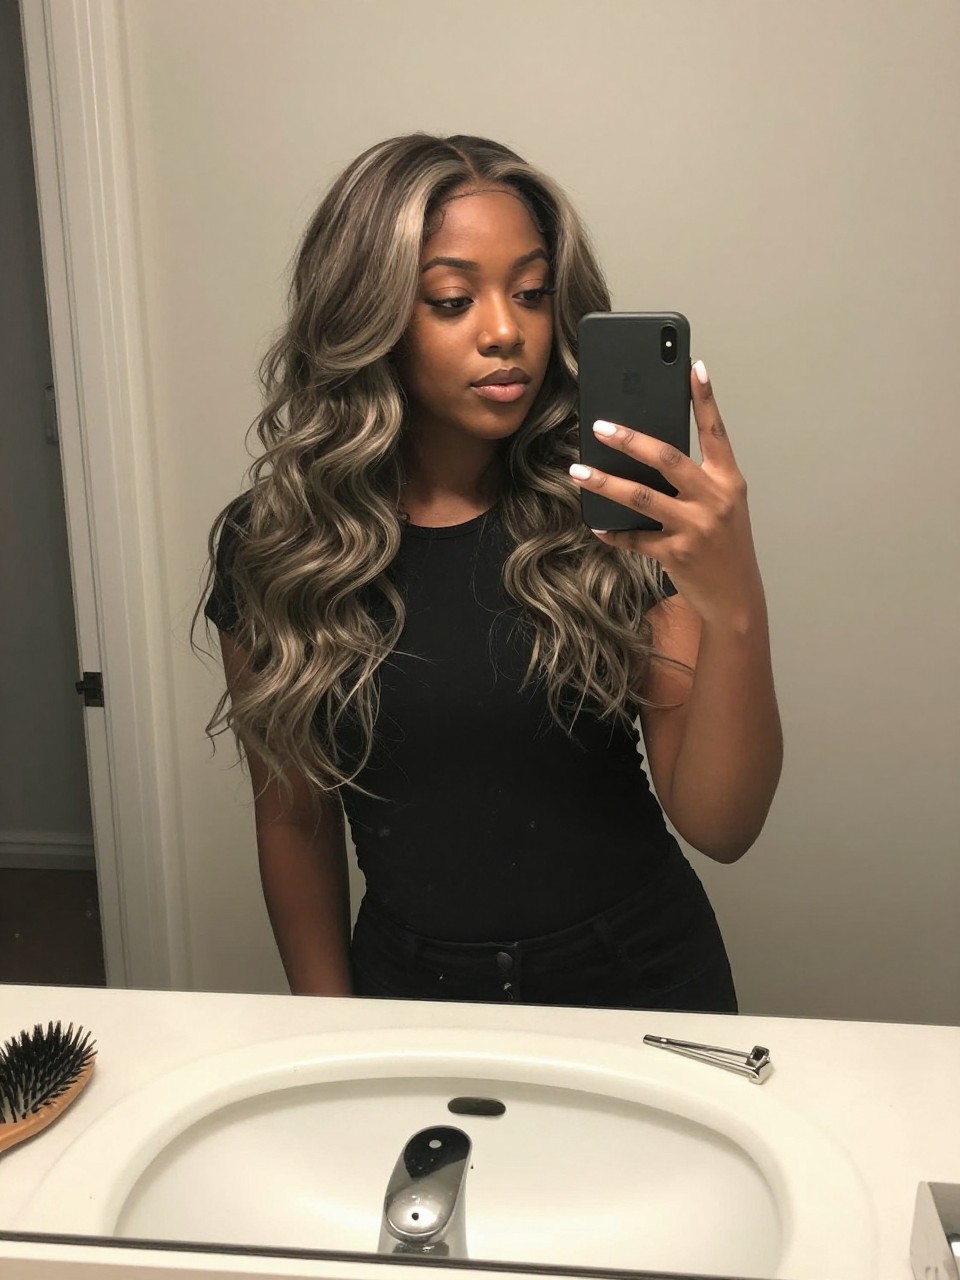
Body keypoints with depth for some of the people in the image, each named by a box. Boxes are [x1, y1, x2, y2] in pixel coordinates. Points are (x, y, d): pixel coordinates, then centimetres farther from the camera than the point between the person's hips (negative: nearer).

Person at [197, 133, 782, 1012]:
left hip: (640, 981, 0)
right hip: (409, 985, 1)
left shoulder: (618, 515, -8)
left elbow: (721, 827, -12)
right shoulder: (269, 545, -4)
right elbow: (295, 819, 4)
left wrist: (736, 609, -28)